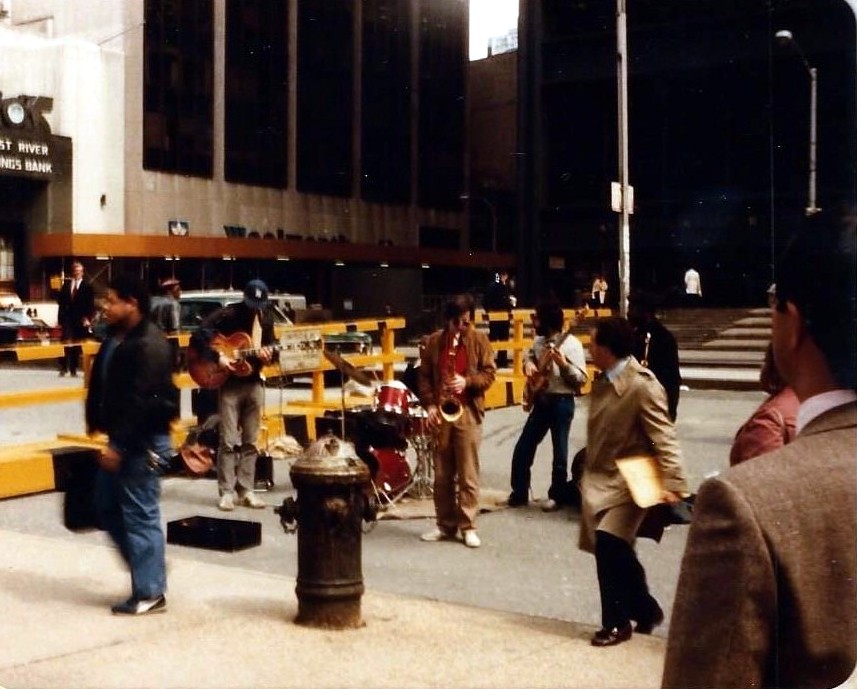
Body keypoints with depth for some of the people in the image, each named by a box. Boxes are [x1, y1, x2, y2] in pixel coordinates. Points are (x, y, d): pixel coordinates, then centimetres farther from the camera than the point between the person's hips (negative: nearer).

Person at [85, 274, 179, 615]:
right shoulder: (116, 337, 11)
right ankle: (148, 568, 29)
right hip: (122, 439, 11)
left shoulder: (149, 345, -20)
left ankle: (150, 593, 6)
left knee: (140, 515, -4)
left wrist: (119, 444, -25)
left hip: (143, 442, -10)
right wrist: (95, 421, 10)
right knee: (107, 507, 17)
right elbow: (101, 386, 19)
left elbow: (141, 402, -25)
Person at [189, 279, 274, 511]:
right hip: (229, 383, -5)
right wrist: (218, 357, -22)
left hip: (254, 383, 5)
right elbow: (198, 337, -15)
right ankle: (226, 492, 2)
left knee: (250, 441, 8)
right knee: (229, 441, -5)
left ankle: (246, 491, 14)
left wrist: (267, 355, -12)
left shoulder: (266, 318, 4)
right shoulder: (227, 314, -11)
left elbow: (270, 345, 11)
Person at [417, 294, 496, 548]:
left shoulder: (479, 341, 0)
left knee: (468, 474, -1)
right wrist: (429, 405, -5)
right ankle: (445, 525, 17)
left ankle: (468, 526, 7)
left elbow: (489, 374, 0)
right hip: (439, 412, 2)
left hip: (468, 412, -2)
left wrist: (467, 382, -17)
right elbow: (424, 375, 6)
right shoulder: (433, 341, 5)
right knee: (442, 474, 8)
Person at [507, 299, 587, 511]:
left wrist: (564, 364, -29)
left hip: (561, 402, -7)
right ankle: (519, 493, 18)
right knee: (522, 448, 6)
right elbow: (530, 355, 27)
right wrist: (528, 364, 5)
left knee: (559, 452, 4)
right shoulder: (539, 340, 7)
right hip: (541, 400, 7)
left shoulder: (571, 343, -14)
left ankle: (556, 496, 18)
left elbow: (581, 378, -14)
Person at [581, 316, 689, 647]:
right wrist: (588, 476, 19)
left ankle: (616, 622, -7)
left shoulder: (642, 385, -18)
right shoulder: (602, 381, 7)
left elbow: (664, 437, -21)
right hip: (599, 480, 8)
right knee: (617, 552, 13)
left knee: (608, 543, -22)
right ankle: (645, 610, 33)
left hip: (628, 482, -8)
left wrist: (673, 483, -28)